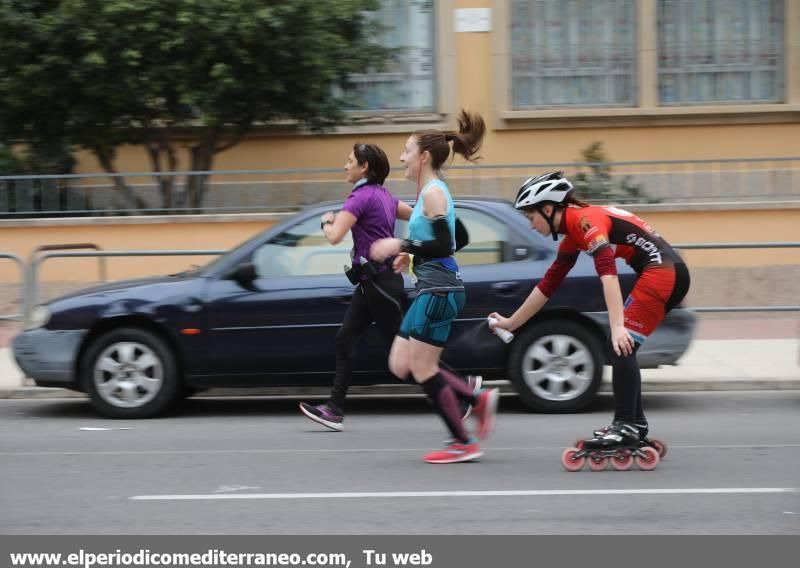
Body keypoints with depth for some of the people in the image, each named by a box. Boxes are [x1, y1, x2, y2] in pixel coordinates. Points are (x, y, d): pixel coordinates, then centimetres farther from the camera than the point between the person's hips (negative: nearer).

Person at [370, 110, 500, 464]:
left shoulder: (433, 193, -13)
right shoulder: (431, 192, 16)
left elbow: (444, 245, -21)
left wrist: (402, 245, -19)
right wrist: (411, 254, 17)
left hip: (439, 290, -10)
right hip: (431, 290, 10)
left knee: (423, 369, -5)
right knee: (401, 365, 10)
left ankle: (464, 444, 1)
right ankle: (478, 401, 13)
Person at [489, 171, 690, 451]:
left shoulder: (585, 219, -12)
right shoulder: (573, 233, 17)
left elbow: (608, 272, -26)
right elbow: (548, 284, 24)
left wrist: (617, 326, -34)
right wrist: (511, 323, 29)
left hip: (662, 269, -10)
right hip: (671, 274, 10)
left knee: (621, 346, -12)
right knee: (620, 348, 12)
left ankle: (625, 426, -13)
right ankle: (635, 424, 17)